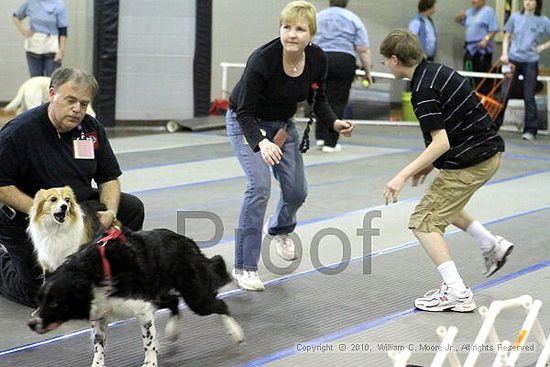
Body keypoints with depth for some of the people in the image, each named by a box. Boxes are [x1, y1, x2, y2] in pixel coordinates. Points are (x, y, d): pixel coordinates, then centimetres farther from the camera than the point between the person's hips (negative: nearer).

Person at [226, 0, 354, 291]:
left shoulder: (317, 59, -18)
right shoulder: (262, 59, -34)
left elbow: (317, 99, -1)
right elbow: (245, 112, -29)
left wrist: (334, 122, -20)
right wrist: (261, 142, -46)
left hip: (282, 123, 5)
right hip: (246, 122, -5)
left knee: (297, 190, 6)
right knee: (260, 185, -22)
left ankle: (280, 229, 43)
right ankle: (244, 267, -11)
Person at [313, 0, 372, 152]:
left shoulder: (317, 17, 16)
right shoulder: (353, 19, 9)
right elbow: (363, 50, 2)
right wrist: (367, 72, 7)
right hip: (343, 61, -2)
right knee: (337, 102, 2)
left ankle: (320, 136, 11)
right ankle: (330, 142, 1)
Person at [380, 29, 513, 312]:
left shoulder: (423, 90, -20)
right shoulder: (437, 71, 9)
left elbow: (441, 143, -25)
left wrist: (402, 176, -24)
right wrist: (431, 163, 18)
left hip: (469, 162, -10)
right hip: (490, 151, 10)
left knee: (424, 222, -3)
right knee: (442, 206, 29)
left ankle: (456, 293, -8)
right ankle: (492, 245, 27)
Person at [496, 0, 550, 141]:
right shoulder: (515, 17, 5)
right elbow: (507, 37, 10)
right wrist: (505, 53, -1)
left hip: (531, 62, -1)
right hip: (513, 59, 1)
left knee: (529, 97, 1)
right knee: (504, 94, 1)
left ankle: (530, 131, 8)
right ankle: (494, 124, 9)